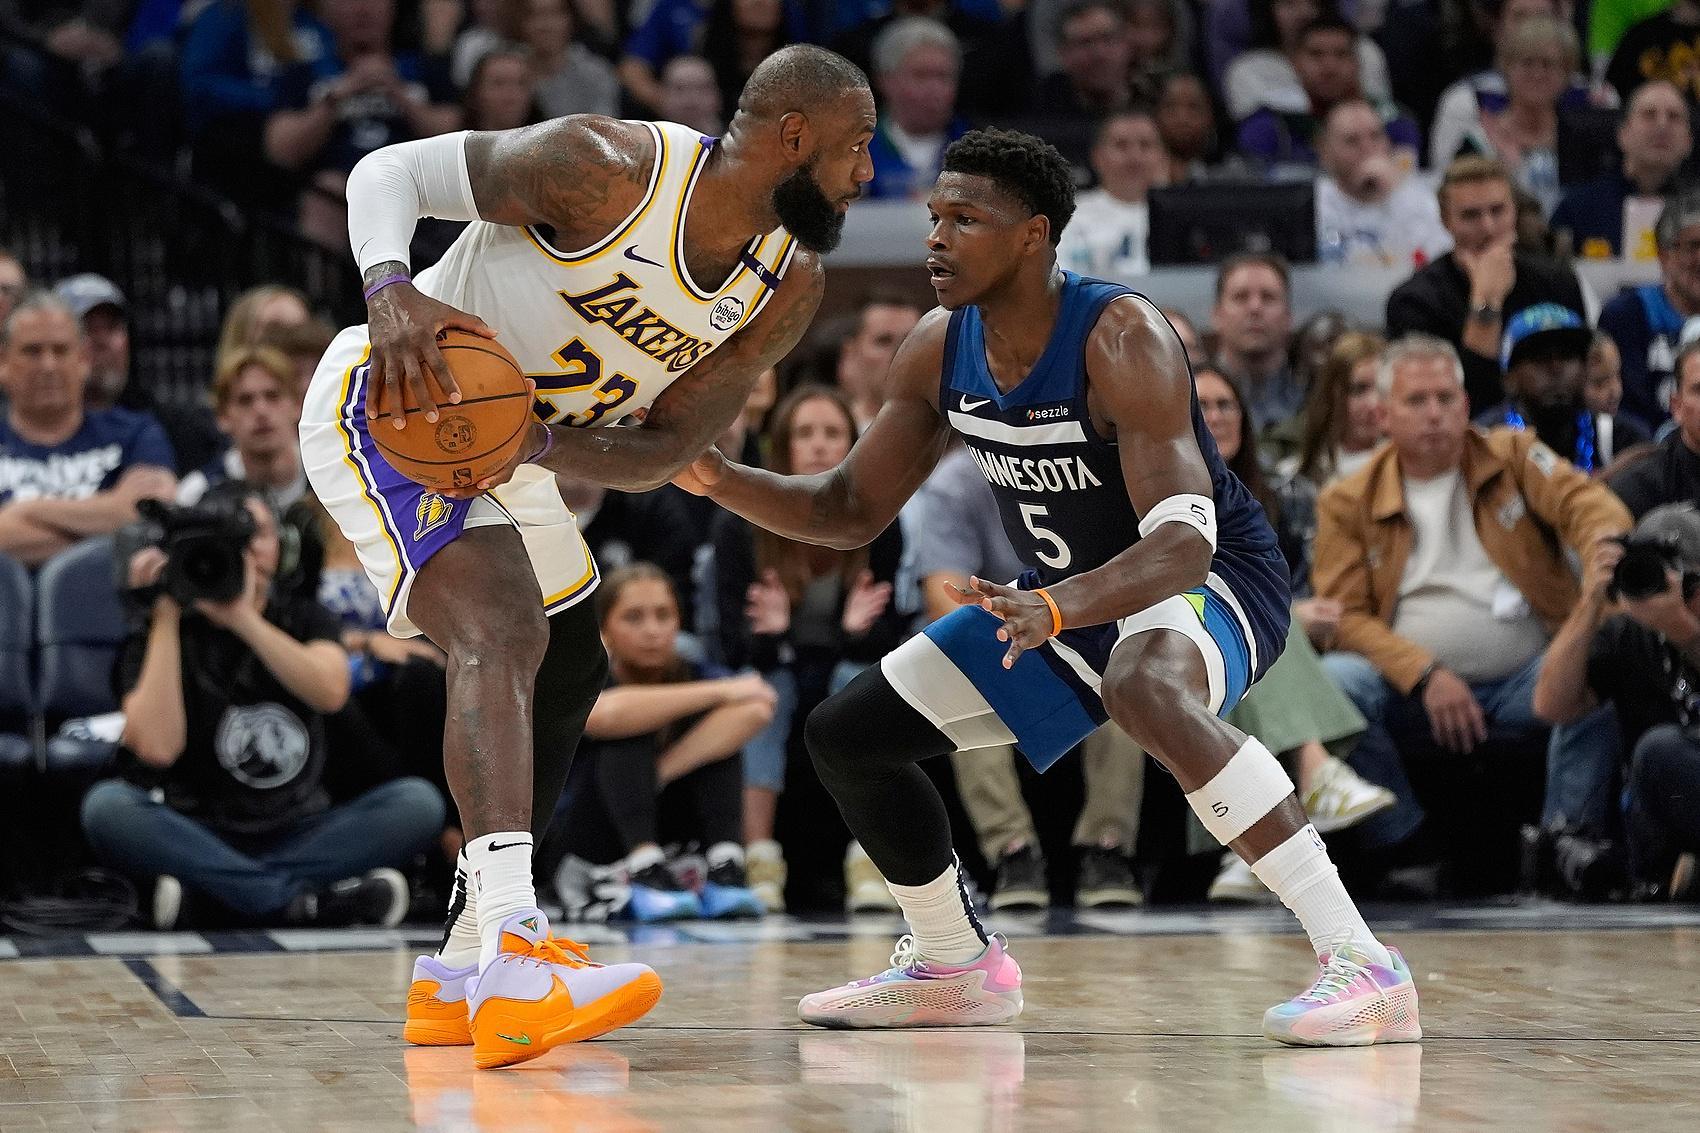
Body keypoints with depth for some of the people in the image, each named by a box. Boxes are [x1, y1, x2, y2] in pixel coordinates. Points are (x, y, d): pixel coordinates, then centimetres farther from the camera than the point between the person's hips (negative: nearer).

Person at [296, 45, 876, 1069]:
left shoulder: (789, 286, -5)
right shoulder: (606, 169, -25)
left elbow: (662, 455, -5)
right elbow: (391, 170, -17)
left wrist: (537, 446, -25)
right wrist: (390, 289, -37)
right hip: (389, 407, -10)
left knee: (569, 684, 18)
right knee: (503, 632, -29)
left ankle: (464, 972, 30)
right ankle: (515, 969, -43)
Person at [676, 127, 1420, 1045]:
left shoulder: (1121, 340, -29)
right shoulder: (940, 350, -7)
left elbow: (1182, 542, -37)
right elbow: (851, 511, 4)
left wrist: (1058, 610, -54)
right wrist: (719, 480, -14)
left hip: (1213, 581, -8)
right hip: (1070, 600, 8)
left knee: (1143, 689, -43)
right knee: (844, 736, 6)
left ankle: (1362, 965, -40)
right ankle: (954, 969, 29)